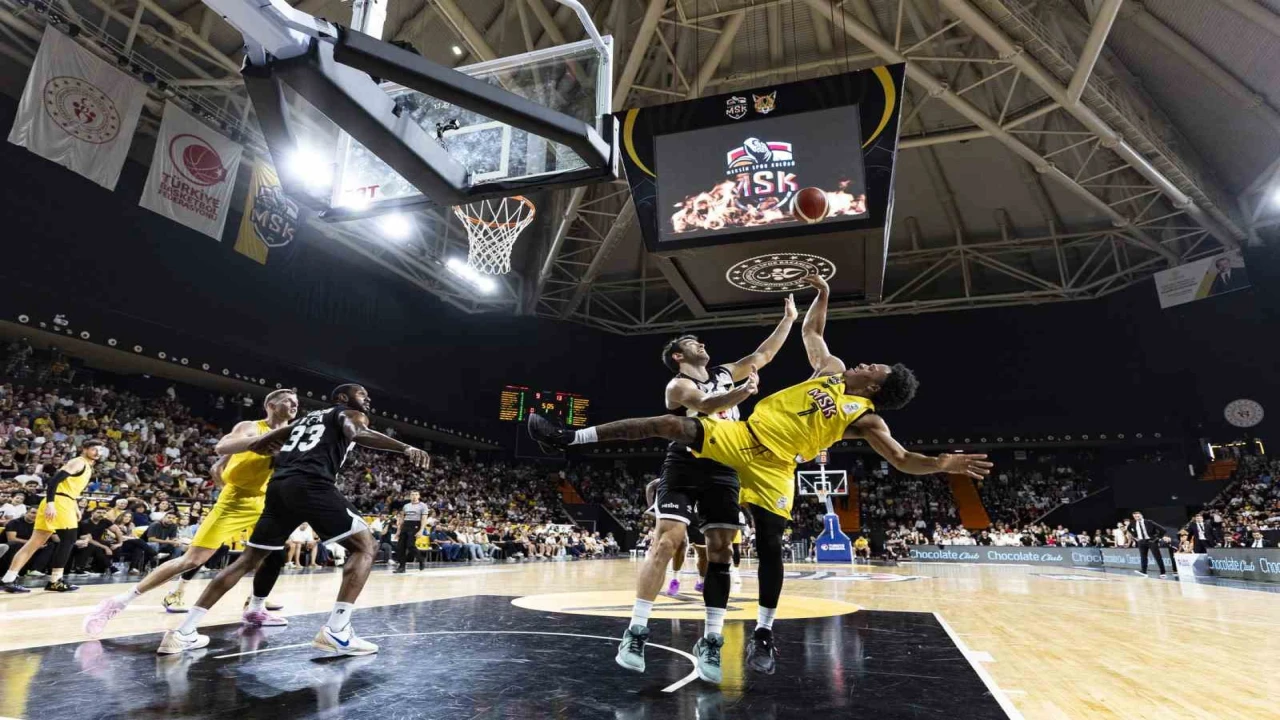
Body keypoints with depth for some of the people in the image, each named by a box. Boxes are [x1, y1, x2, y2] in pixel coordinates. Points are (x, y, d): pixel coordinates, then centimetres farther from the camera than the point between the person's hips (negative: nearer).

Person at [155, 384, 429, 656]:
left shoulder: (306, 418, 34)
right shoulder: (350, 414, 13)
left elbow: (257, 445, 32)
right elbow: (358, 433, -15)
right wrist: (406, 448, -31)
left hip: (278, 485, 7)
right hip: (311, 484, -7)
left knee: (249, 559, 21)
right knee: (364, 545, -2)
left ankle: (183, 633, 21)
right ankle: (336, 631, -12)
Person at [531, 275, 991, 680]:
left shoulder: (866, 419, 2)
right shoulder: (832, 370, 15)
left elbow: (902, 460, -2)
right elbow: (811, 331, 27)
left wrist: (944, 464, -17)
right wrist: (823, 294, 25)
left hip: (772, 468, -3)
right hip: (739, 437, 3)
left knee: (770, 547, -5)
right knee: (669, 424, -12)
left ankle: (763, 634, 18)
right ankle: (569, 437, -8)